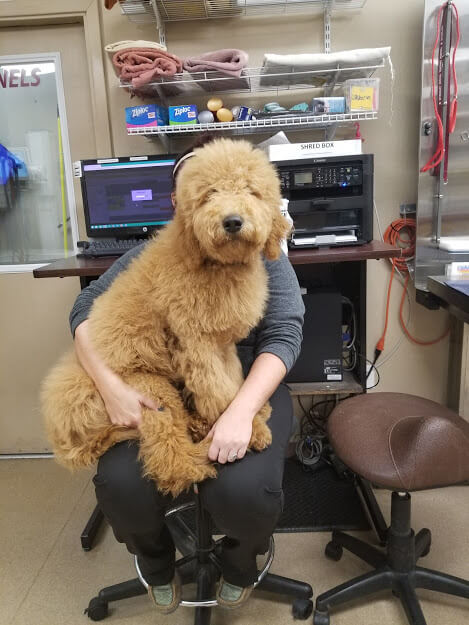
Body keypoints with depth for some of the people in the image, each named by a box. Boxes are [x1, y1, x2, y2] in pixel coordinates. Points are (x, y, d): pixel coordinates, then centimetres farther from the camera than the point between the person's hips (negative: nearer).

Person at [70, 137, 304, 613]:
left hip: (245, 389, -1)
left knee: (243, 491, -28)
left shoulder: (264, 257, 2)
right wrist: (110, 386, -18)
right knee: (121, 485, -24)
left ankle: (241, 560, 15)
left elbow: (283, 335, -10)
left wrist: (241, 410, -28)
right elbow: (86, 309, 2)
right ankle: (155, 560, 17)